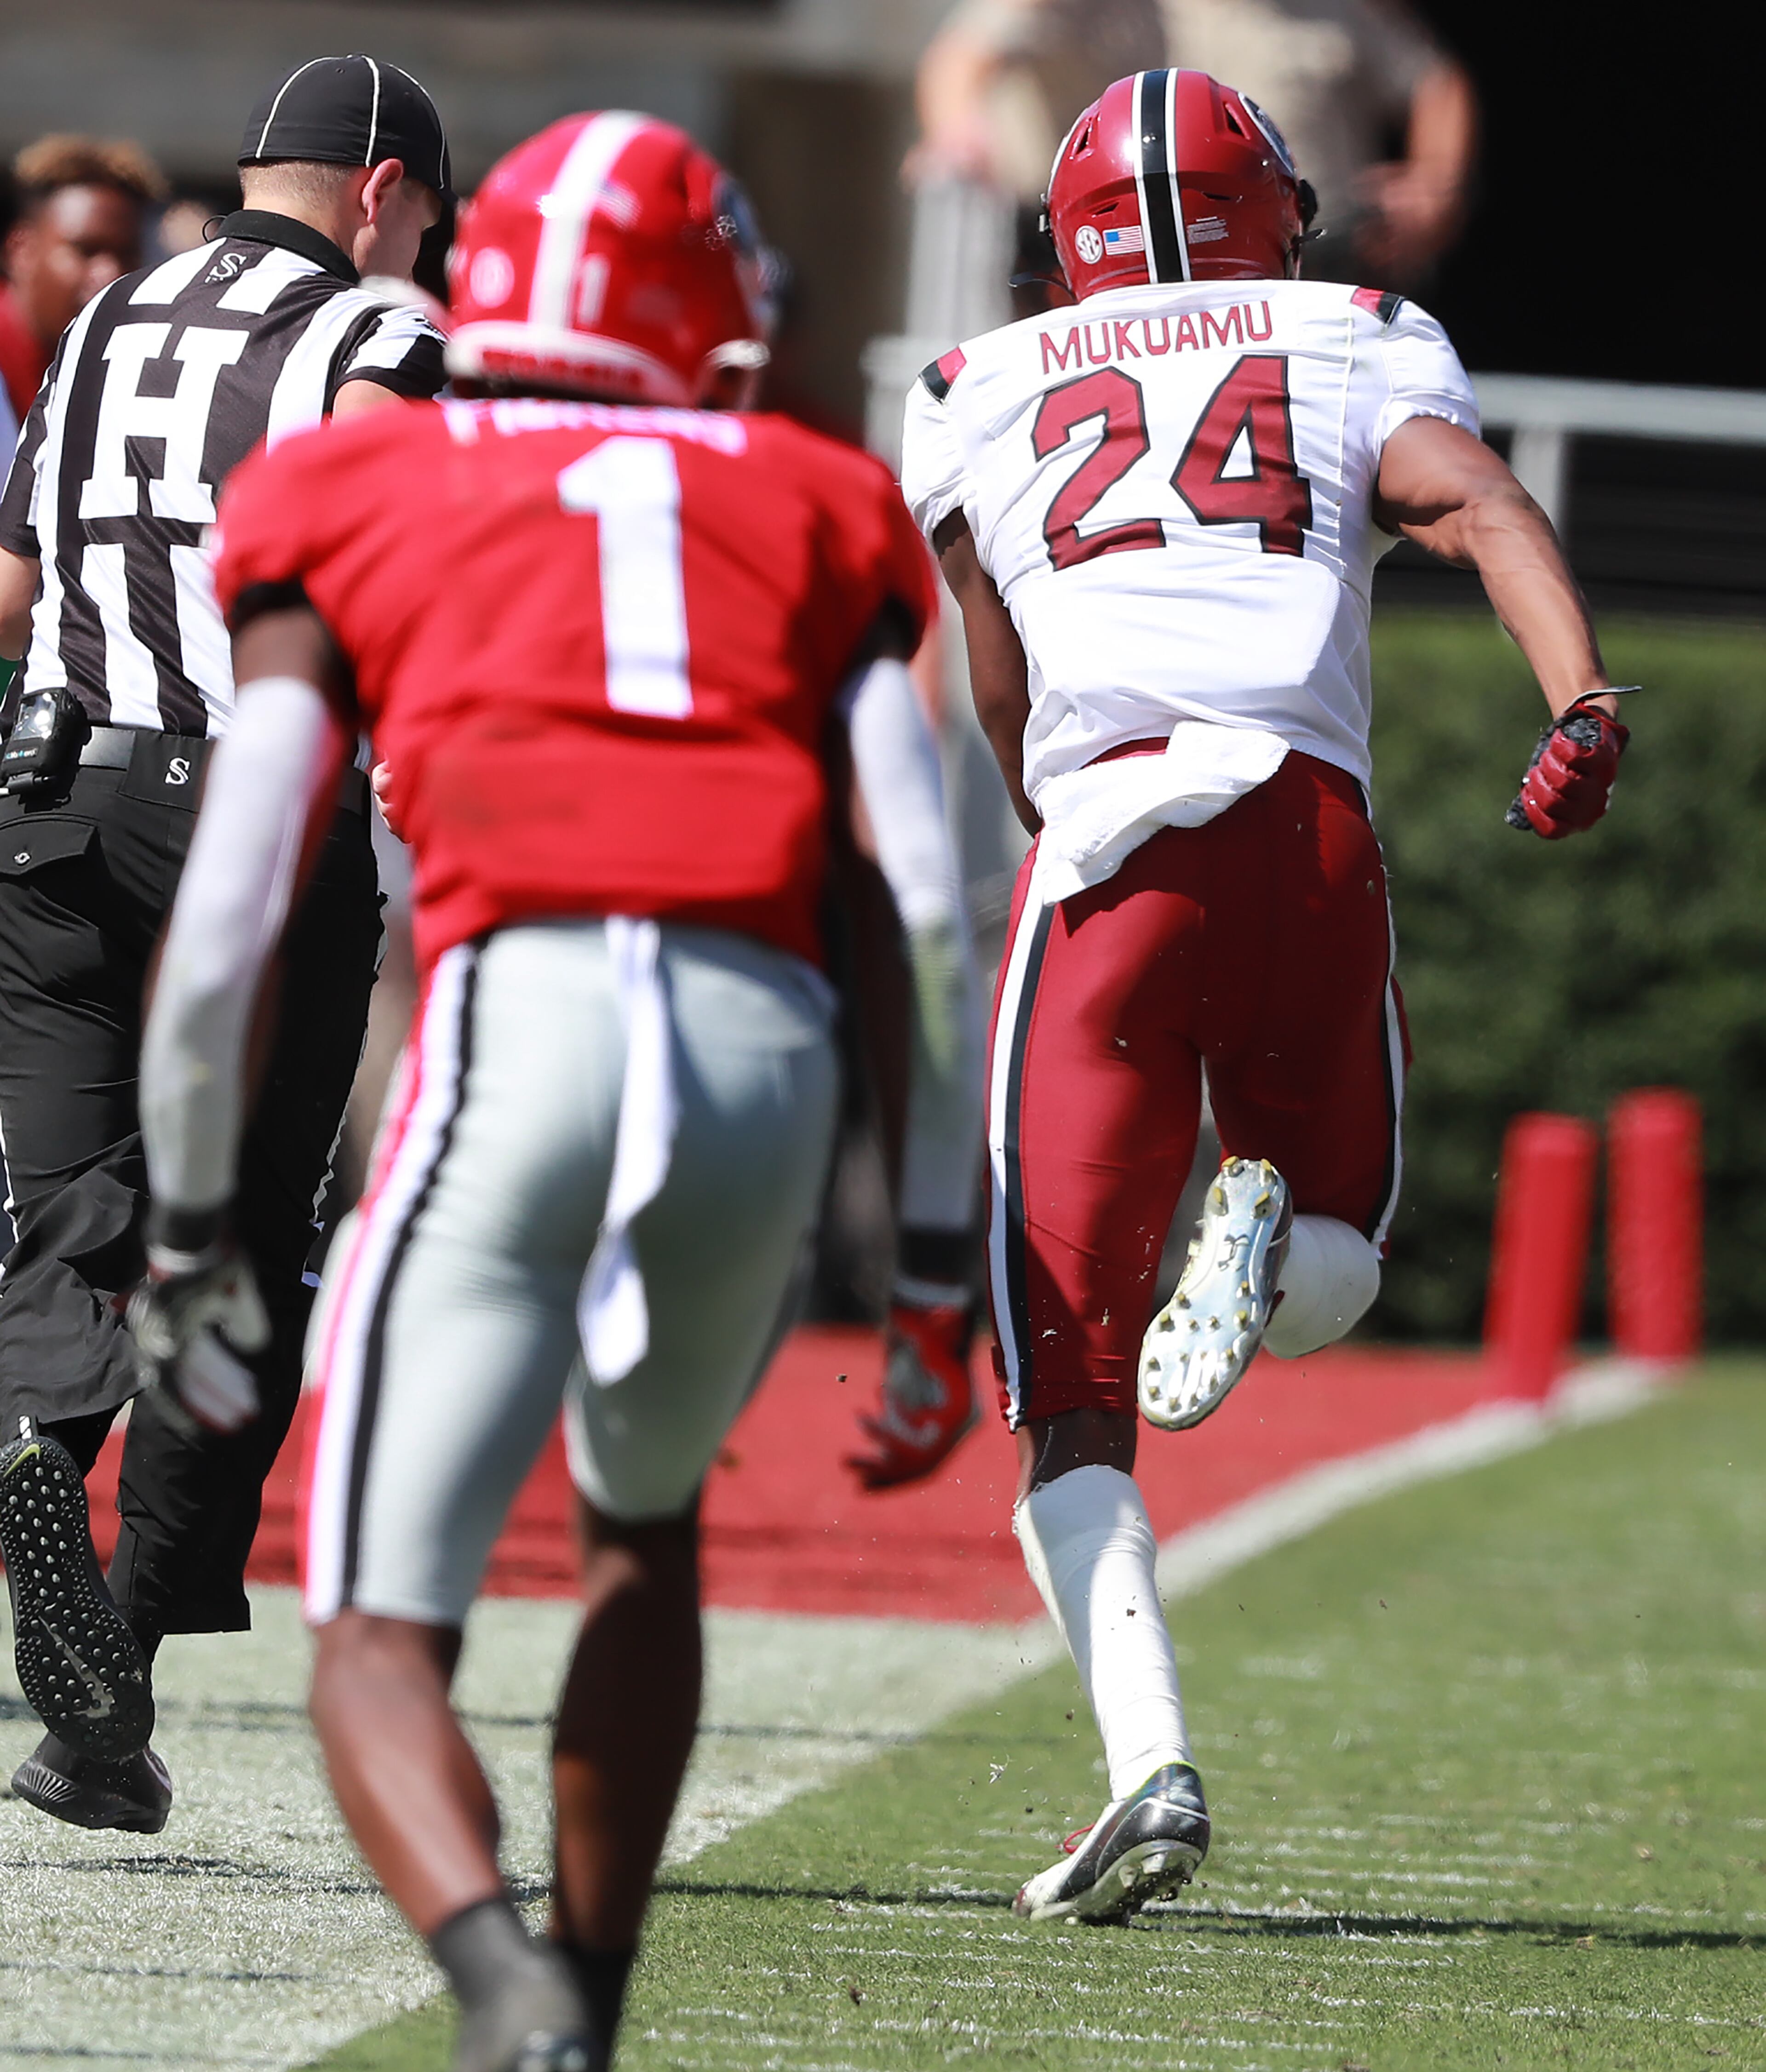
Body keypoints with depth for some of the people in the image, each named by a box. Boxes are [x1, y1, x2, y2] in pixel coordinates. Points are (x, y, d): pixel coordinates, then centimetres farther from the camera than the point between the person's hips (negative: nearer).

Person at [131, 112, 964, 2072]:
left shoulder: (354, 505, 18)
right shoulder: (810, 511, 22)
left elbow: (225, 919, 11)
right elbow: (922, 898, 12)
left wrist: (188, 1214, 21)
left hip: (519, 1025, -2)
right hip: (769, 1046, 2)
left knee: (379, 1637, 1)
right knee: (645, 1530, 30)